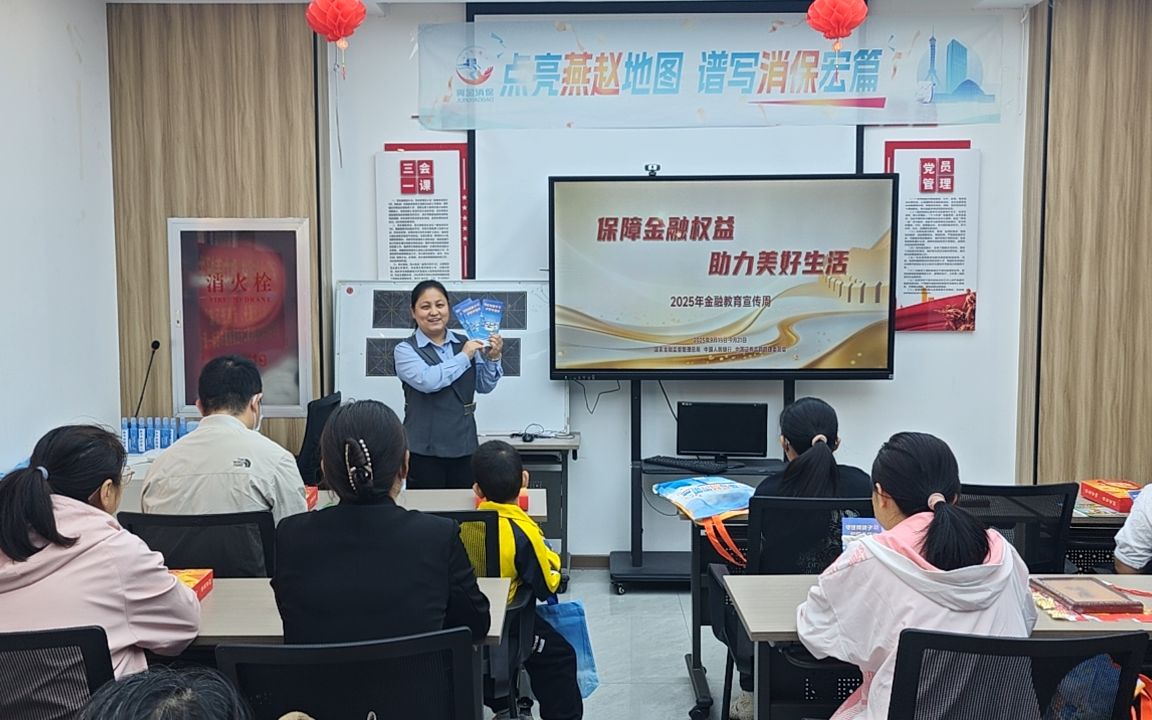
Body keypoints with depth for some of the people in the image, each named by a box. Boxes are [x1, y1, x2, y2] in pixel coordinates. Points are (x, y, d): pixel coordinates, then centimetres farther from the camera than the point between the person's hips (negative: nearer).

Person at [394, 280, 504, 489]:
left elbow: (484, 386, 11)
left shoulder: (465, 343, 8)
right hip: (425, 449, -3)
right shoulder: (405, 350, -3)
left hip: (464, 446, 4)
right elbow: (427, 380, -21)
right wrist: (464, 357, -13)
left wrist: (492, 358, -5)